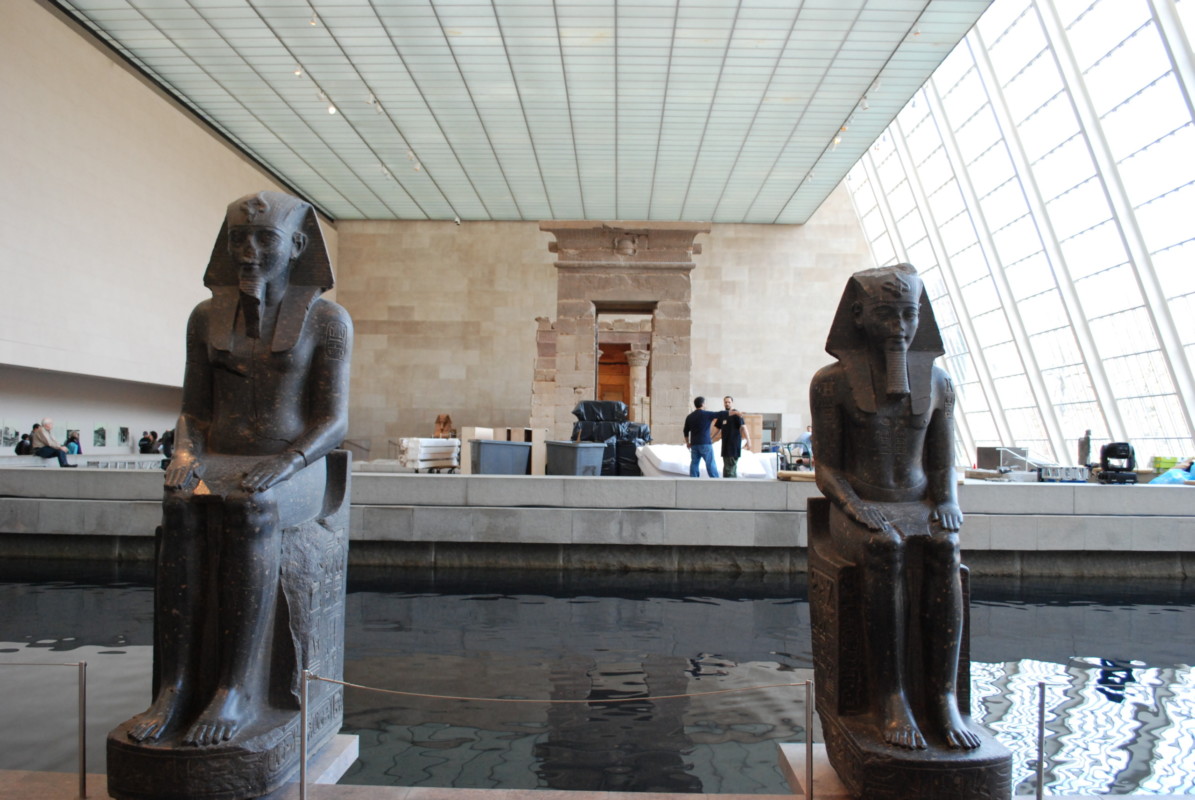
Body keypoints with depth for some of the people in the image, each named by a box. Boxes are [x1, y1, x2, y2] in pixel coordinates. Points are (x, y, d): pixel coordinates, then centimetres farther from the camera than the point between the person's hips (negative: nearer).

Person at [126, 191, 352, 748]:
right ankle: (173, 688, -28)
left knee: (249, 510, -37)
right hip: (221, 468, 3)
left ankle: (233, 691, -30)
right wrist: (185, 456, -13)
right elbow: (193, 414, 10)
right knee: (182, 510, -31)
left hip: (294, 475, -3)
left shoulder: (328, 319, -2)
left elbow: (333, 423, -7)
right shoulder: (208, 317, 9)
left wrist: (284, 465, -26)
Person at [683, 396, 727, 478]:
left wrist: (687, 442, 27)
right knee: (711, 465, -1)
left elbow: (686, 431, 15)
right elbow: (721, 414, -5)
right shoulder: (707, 414, -7)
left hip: (694, 444, 5)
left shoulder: (689, 416, 10)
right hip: (705, 443, -5)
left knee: (694, 464, 7)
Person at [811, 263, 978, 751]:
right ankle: (890, 697, -28)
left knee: (944, 546, -32)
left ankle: (943, 696, -28)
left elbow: (944, 468, 7)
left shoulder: (937, 383, 5)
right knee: (885, 547, -36)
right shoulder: (832, 383, -5)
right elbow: (826, 469, -4)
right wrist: (856, 509, -23)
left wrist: (947, 502, -15)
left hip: (918, 508, 3)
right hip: (856, 511, -2)